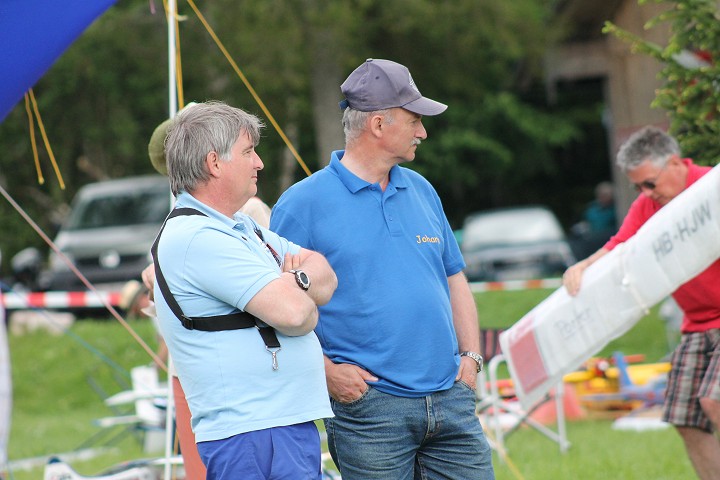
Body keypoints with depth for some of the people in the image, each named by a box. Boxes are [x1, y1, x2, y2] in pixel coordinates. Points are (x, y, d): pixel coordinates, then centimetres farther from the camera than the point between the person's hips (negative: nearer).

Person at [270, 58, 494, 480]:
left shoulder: (421, 190, 14)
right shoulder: (303, 203, -4)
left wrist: (471, 357, 9)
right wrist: (325, 370, -13)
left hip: (451, 398, 5)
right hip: (369, 407, -5)